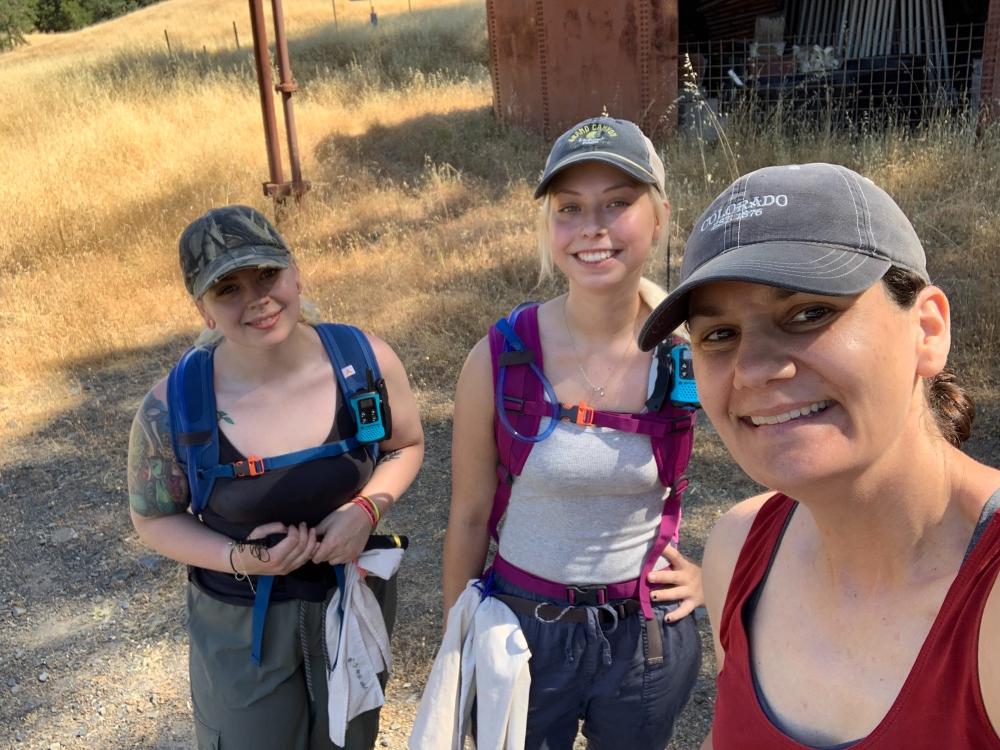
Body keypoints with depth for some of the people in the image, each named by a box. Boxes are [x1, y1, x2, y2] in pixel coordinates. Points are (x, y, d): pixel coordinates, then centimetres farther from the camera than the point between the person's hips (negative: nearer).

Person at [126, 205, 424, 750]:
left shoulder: (366, 362, -19)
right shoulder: (171, 410, -23)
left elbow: (406, 446, 0)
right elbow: (154, 518, -6)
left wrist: (367, 507, -19)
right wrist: (238, 559, -23)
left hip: (357, 595, 2)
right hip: (239, 623, -2)